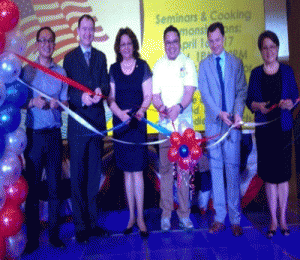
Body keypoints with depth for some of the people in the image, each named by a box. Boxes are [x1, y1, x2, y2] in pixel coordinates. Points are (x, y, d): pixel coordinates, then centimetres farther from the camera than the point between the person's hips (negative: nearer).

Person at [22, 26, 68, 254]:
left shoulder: (61, 72, 11)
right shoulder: (27, 70, 5)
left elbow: (66, 102, 11)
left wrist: (58, 104, -10)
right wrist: (33, 103, -15)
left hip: (54, 134, 2)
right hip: (34, 134, -2)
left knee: (55, 185, 5)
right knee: (32, 185, -1)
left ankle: (54, 234, 15)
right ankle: (32, 237, 9)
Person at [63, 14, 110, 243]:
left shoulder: (101, 57, 16)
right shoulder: (69, 58, 5)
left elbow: (106, 85, 7)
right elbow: (66, 91, -3)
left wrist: (101, 90, -16)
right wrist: (81, 97, -23)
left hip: (98, 121, 3)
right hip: (77, 123, -3)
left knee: (95, 174, 10)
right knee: (78, 175, -1)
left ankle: (93, 220, 22)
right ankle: (80, 225, 8)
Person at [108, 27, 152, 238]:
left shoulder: (143, 66, 3)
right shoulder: (114, 69, 9)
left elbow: (148, 96, 0)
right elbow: (111, 98, 5)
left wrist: (141, 110, -19)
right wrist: (120, 112, -14)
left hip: (138, 122, -2)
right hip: (120, 123, 3)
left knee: (137, 170, -4)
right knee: (127, 171, 8)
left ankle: (141, 218, 5)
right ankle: (131, 216, 18)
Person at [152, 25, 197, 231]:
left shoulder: (188, 63, 4)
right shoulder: (159, 65, 10)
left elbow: (190, 91, -6)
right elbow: (155, 94, 6)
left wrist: (178, 107, -25)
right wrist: (162, 108, -15)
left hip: (184, 123, -1)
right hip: (165, 123, 1)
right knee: (165, 168, 3)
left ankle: (184, 213, 13)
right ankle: (166, 213, 12)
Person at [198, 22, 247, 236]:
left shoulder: (236, 62, 11)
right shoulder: (204, 64, 10)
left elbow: (242, 90, 5)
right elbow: (204, 93, 1)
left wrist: (238, 113, -12)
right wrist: (219, 113, -13)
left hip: (232, 123, 0)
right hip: (213, 123, 1)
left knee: (233, 168, 0)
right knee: (216, 169, 4)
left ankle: (235, 219, 9)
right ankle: (219, 218, 13)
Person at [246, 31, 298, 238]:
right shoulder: (256, 73, 6)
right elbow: (249, 100, 6)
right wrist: (258, 105, -15)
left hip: (283, 127, 0)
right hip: (263, 128, 1)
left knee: (283, 174, 2)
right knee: (269, 175, 4)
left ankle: (283, 219, 17)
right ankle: (273, 221, 15)